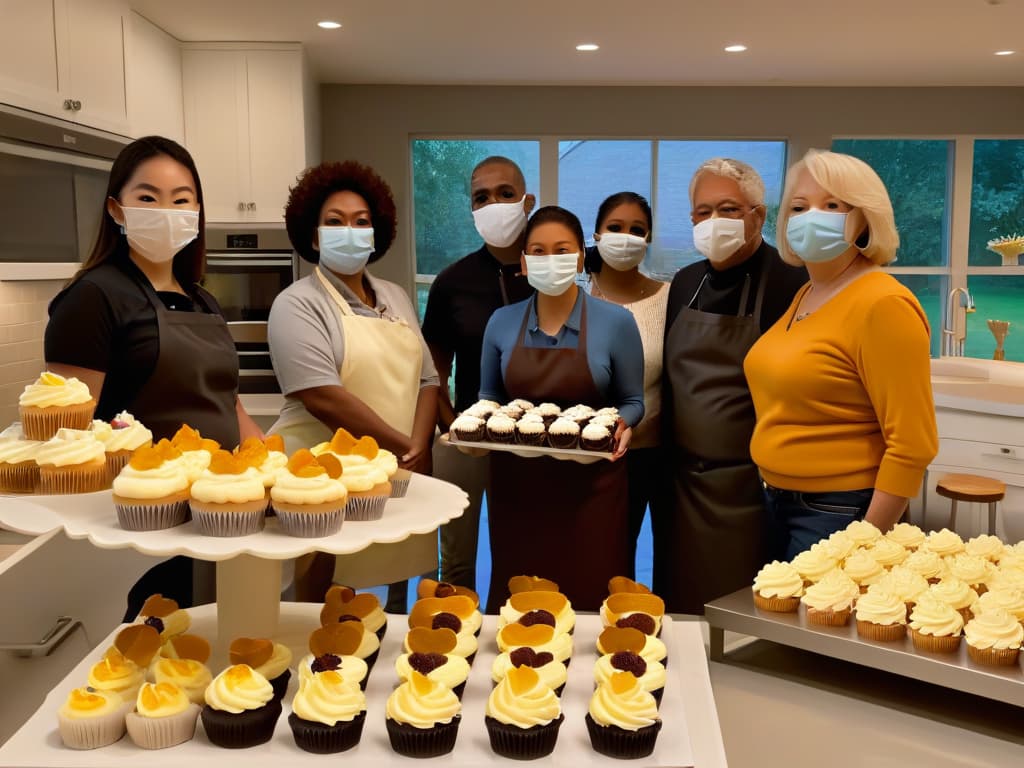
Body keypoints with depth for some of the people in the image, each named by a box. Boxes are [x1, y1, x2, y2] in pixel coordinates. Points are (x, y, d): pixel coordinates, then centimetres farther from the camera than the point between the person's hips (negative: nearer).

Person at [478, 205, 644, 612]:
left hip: (589, 485, -2)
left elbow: (632, 401, 3)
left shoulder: (616, 322, -5)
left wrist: (620, 425, -18)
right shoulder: (501, 323, 3)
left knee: (588, 600, 4)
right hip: (515, 483, 2)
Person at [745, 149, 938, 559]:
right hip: (779, 502, 8)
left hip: (838, 514, -8)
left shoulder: (882, 305, -18)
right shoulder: (804, 297, 7)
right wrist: (776, 495, 10)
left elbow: (913, 445, -20)